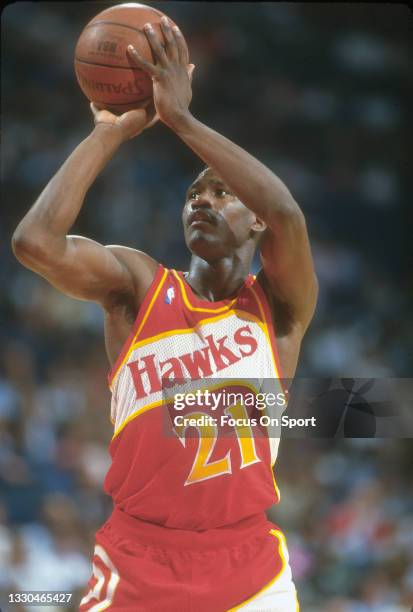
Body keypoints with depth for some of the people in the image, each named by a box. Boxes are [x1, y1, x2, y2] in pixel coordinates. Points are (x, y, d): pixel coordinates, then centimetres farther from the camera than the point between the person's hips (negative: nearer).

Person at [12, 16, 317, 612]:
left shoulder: (279, 305, 2)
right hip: (139, 561, 0)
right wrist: (112, 132, -8)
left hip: (249, 563, 0)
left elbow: (287, 213, -19)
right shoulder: (139, 285, 3)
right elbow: (35, 241, -14)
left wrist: (180, 117, -16)